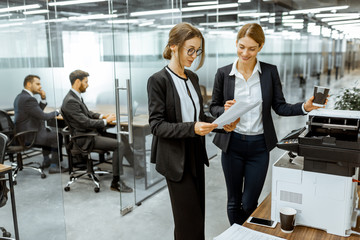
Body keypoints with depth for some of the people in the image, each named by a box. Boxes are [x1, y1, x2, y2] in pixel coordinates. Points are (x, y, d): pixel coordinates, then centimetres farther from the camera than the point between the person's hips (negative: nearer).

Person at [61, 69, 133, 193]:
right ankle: (115, 182, -12)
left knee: (122, 139, 0)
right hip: (84, 138, -10)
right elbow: (85, 122, -22)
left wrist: (102, 116, 6)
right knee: (119, 145, -20)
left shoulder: (76, 96, 11)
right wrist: (105, 121, -11)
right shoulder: (70, 101, -19)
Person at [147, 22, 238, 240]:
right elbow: (157, 125, -16)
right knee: (190, 217, -1)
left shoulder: (193, 78, 9)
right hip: (176, 158, -7)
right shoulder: (159, 80, -13)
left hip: (195, 153, 7)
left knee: (197, 212, 16)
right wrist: (192, 128, -28)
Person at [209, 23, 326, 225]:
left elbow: (280, 107, 1)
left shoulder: (270, 72, -2)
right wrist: (225, 110, -18)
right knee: (234, 201, 14)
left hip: (259, 145, 0)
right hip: (232, 144, 0)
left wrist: (305, 107, -16)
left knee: (250, 204, 6)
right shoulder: (223, 73, -2)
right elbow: (214, 107, 5)